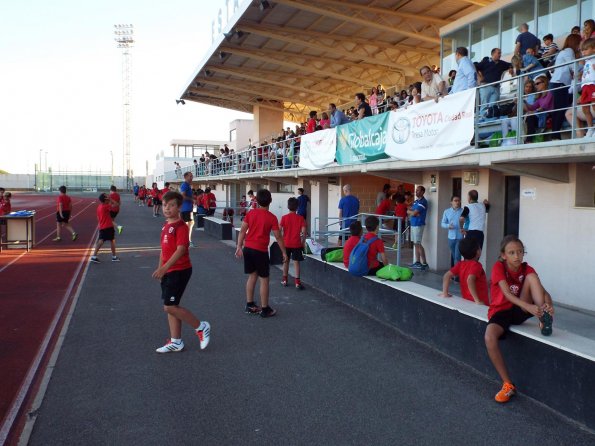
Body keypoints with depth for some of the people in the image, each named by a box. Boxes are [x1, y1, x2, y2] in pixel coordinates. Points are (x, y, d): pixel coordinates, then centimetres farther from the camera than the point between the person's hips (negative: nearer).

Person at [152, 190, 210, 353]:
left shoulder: (181, 226, -15)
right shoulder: (166, 226, 12)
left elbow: (180, 250, -24)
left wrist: (163, 268, -28)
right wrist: (160, 269, 17)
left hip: (179, 271, -9)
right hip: (169, 272, 9)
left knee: (170, 307, -9)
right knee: (171, 306, 12)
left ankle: (201, 327, 7)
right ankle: (176, 342, 23)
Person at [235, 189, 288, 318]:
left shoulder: (251, 213, 2)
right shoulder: (272, 217, -9)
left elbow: (242, 231, 2)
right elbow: (278, 237, -6)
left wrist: (239, 247, 8)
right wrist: (284, 252, 2)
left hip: (247, 248, 5)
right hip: (260, 250, -5)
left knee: (252, 276, 17)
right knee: (264, 279, 5)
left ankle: (250, 305, 24)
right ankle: (265, 309, 10)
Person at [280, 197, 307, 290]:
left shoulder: (284, 217, -4)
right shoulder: (300, 218, -4)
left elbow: (279, 230, -7)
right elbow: (304, 232, -10)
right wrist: (303, 242, 3)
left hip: (286, 243, 1)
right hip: (297, 244, -1)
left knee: (286, 261, 15)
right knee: (296, 262, 2)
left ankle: (284, 280, 26)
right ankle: (297, 282, -2)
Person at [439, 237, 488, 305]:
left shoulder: (460, 264, 2)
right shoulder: (476, 265, -16)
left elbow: (447, 275, -2)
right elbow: (470, 280, -31)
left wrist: (445, 293, 1)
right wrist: (477, 300, -28)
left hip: (466, 301, 7)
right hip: (481, 304, -7)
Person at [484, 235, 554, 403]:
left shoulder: (526, 269, -2)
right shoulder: (498, 267, -13)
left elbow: (543, 291, -11)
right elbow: (507, 294, -25)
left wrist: (549, 305, -35)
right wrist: (529, 307, -40)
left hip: (519, 311, 3)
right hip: (500, 311, -3)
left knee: (531, 276, -18)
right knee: (489, 338, -36)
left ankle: (544, 319, -24)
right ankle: (508, 385, -22)